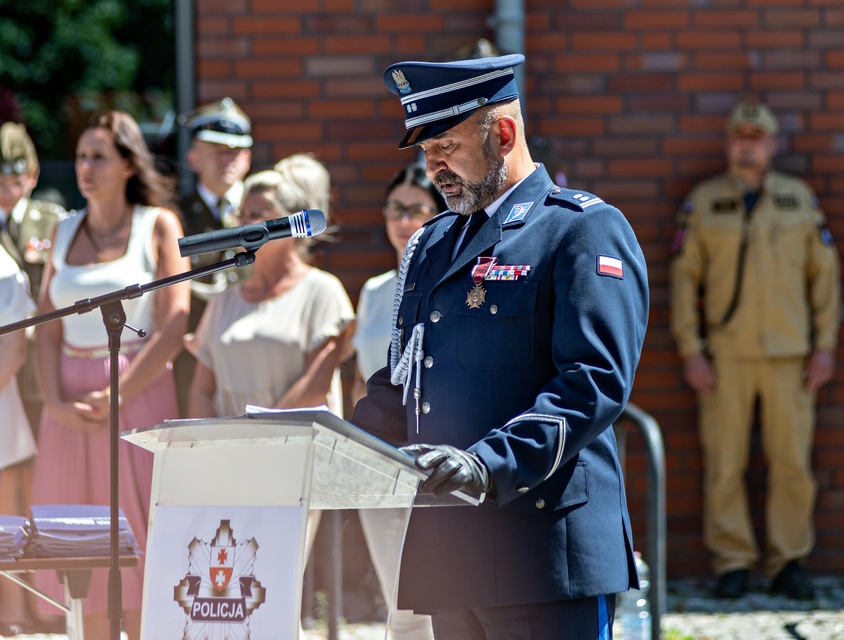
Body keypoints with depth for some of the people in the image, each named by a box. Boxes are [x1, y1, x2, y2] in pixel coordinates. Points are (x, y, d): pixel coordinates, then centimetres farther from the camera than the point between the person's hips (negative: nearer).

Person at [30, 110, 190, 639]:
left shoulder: (157, 225, 1)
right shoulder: (66, 231, 13)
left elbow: (174, 323, -7)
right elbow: (48, 328, 10)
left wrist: (117, 395, -14)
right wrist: (55, 401, -6)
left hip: (137, 394, -4)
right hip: (70, 402, 4)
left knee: (137, 542, -6)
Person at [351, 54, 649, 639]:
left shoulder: (585, 230, -3)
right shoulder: (432, 245, 22)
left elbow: (596, 382, -14)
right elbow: (401, 385, 26)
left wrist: (492, 464, -26)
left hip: (545, 546, -7)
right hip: (449, 556, 7)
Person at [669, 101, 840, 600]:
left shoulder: (800, 198, 5)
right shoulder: (703, 202, 3)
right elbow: (685, 276, 3)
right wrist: (691, 351, -4)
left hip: (789, 354, 1)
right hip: (725, 354, -1)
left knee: (792, 462, 1)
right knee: (725, 464, 0)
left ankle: (789, 563, 10)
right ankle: (733, 564, 7)